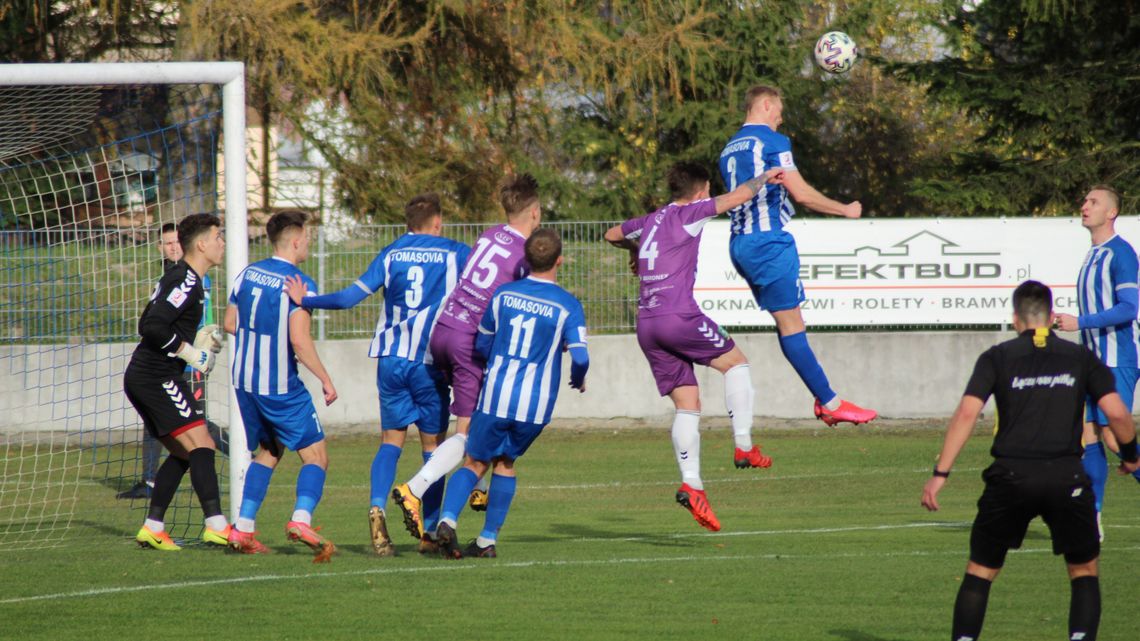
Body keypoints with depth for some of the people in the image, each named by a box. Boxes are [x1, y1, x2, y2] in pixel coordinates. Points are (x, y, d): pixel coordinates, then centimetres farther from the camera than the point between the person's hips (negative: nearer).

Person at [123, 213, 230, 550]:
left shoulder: (176, 277, 18)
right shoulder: (186, 282, -14)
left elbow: (148, 324, 22)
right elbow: (154, 327, -24)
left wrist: (198, 337, 14)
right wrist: (190, 352, -14)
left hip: (142, 377, 11)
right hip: (158, 378, -11)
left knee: (182, 453, 14)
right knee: (201, 446, -16)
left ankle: (152, 528, 13)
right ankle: (216, 526, -24)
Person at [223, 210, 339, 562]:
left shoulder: (247, 274, 6)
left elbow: (230, 324, 13)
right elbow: (299, 339, -22)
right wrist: (325, 379, -13)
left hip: (244, 380, 7)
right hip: (280, 385, -7)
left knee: (268, 452, 21)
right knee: (316, 456, -1)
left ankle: (243, 528, 13)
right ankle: (301, 518, -24)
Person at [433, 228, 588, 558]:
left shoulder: (503, 294, 3)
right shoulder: (568, 306, -5)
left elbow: (482, 345, 13)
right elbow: (580, 358, -12)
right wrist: (578, 380, 11)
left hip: (495, 396, 0)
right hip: (536, 405, 0)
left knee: (475, 463, 11)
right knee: (505, 462, 20)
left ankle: (448, 519, -15)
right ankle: (488, 539, 15)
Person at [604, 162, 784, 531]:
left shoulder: (649, 222, 21)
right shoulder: (688, 214, 0)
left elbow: (612, 235, 39)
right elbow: (738, 197, -4)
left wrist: (635, 250, 58)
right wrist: (764, 178, 14)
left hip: (646, 324, 7)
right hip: (678, 316, -7)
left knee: (687, 404, 5)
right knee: (735, 362, 13)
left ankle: (691, 484, -8)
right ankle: (744, 446, 4)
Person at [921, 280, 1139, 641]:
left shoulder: (997, 358, 7)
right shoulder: (1080, 358, 10)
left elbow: (967, 412, -4)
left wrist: (940, 474, -5)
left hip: (1011, 477, 0)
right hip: (1067, 477, 0)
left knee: (980, 570, 13)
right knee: (1084, 571, 16)